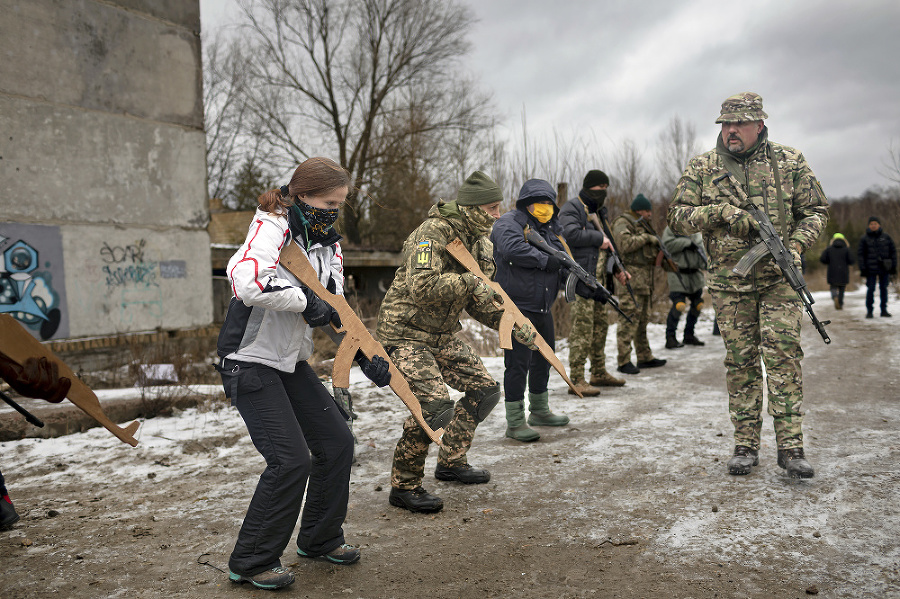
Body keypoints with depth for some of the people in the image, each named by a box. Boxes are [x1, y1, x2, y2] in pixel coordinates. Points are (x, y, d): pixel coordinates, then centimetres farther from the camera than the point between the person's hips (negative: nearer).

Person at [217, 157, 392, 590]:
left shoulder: (327, 243, 9)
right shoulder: (271, 227, -16)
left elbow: (336, 308, 9)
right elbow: (247, 283, -35)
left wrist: (365, 355, -3)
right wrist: (305, 301, -25)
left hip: (292, 363, 9)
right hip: (251, 362, -8)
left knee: (337, 443, 10)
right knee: (290, 460, -13)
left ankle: (320, 539, 29)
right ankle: (250, 563, 6)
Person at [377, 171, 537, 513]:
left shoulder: (480, 244, 9)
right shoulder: (433, 233, -20)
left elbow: (478, 302, 15)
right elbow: (422, 287, -34)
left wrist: (513, 326, 3)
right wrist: (469, 281, -29)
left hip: (443, 336, 9)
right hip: (405, 333, -9)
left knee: (485, 390, 10)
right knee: (436, 404, -22)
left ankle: (451, 462, 27)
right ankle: (404, 487, -4)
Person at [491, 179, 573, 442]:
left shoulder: (550, 229, 17)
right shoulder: (509, 223, -9)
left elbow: (562, 264, 18)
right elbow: (513, 249, -30)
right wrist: (544, 260, -23)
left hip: (542, 307, 9)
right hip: (516, 307, -9)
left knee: (544, 359, 19)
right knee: (518, 364, -8)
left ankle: (539, 411, 36)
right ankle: (514, 423, 0)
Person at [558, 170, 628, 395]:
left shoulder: (598, 211, 21)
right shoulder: (571, 209, -7)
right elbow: (570, 234, -26)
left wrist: (617, 269, 18)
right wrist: (599, 238, -17)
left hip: (598, 276, 10)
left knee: (601, 323, 14)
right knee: (582, 326, -12)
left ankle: (599, 373, 26)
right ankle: (576, 380, -11)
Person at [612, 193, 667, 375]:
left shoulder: (642, 225, 23)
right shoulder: (623, 223, -7)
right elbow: (624, 244, -24)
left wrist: (659, 249, 13)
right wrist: (646, 238, -17)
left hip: (644, 278, 10)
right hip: (630, 277, -10)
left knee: (643, 319, 12)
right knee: (629, 318, -12)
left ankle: (645, 358, 19)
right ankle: (624, 361, -12)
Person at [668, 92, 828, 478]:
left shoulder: (789, 162, 4)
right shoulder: (703, 167, 3)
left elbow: (815, 210, 8)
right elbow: (678, 218, 1)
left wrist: (796, 243, -11)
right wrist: (721, 211, -14)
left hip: (778, 277, 0)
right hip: (728, 282, 1)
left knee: (783, 355, -8)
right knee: (740, 361, 4)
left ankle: (790, 446, -1)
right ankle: (746, 445, 13)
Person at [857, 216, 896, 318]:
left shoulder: (886, 237, 6)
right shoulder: (865, 239, 1)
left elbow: (893, 251, 10)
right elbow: (860, 254, 1)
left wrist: (893, 266, 5)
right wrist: (863, 268, -5)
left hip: (884, 268, 2)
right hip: (871, 269, -2)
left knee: (884, 288, 7)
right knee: (870, 289, -3)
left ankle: (884, 310, 16)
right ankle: (869, 311, 4)